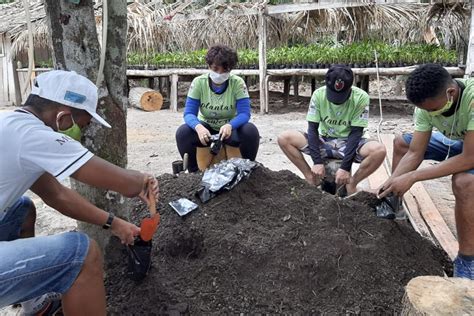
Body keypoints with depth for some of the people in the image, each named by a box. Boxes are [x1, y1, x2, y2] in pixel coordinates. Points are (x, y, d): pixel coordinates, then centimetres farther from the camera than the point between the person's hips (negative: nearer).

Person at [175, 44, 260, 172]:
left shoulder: (237, 83, -16)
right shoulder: (198, 82, -13)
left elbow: (244, 113, -21)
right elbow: (189, 113, -16)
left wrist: (230, 125, -44)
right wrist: (198, 127, -41)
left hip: (230, 129, -1)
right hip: (206, 128, 1)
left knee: (250, 131, -31)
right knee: (182, 132, -27)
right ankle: (193, 171, -5)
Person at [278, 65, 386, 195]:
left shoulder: (361, 97, -18)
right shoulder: (318, 94, -14)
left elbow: (356, 133, -18)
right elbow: (313, 129, -13)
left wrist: (345, 167, -25)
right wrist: (317, 161, -23)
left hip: (349, 143, -1)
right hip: (324, 142, 2)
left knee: (379, 150, -34)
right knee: (284, 138, -20)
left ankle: (351, 184, -12)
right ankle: (312, 179, -9)